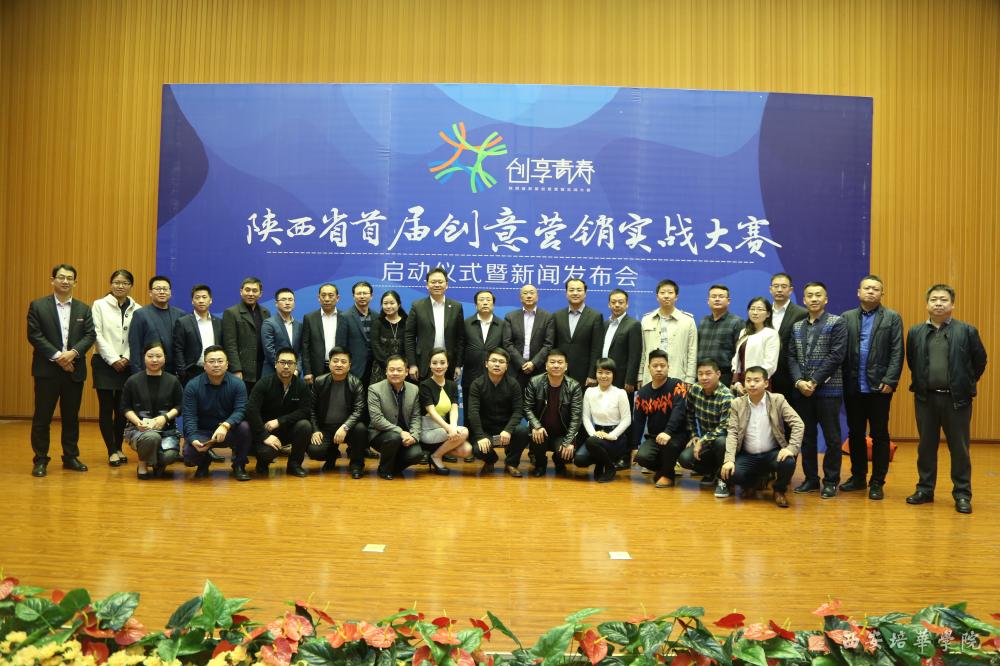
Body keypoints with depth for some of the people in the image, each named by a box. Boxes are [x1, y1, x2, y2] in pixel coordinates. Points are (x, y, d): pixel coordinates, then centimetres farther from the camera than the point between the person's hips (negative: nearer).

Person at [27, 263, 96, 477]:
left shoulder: (83, 309, 10)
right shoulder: (38, 306, 2)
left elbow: (89, 335, 2)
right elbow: (34, 335, -6)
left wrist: (73, 353, -15)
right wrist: (57, 356, -15)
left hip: (74, 370, 3)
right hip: (47, 370, -3)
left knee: (71, 417, 10)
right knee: (42, 417, 2)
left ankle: (71, 457, 20)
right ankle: (40, 460, 11)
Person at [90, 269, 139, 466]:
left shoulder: (136, 309, 3)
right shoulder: (99, 305, 1)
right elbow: (97, 335, -4)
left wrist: (127, 358, -10)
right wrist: (113, 359, -10)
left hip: (127, 364, 1)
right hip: (104, 363, -1)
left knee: (122, 408, 5)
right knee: (106, 408, -1)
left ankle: (119, 448, 18)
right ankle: (112, 451, 6)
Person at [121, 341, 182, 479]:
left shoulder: (173, 381, 4)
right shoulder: (133, 381, 2)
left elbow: (179, 407, 7)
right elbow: (125, 407, 6)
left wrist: (165, 417, -12)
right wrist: (137, 421, -12)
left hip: (167, 429, 1)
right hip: (139, 429, -1)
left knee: (169, 455, -29)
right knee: (151, 437, -38)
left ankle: (158, 463, 13)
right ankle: (142, 466, -4)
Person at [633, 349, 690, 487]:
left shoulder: (677, 385, -9)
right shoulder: (643, 392, 4)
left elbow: (679, 411, -24)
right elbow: (638, 421, 9)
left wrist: (667, 432, -39)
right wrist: (635, 446, 3)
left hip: (677, 435, -4)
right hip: (653, 437, 4)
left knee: (669, 444, -37)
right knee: (642, 457, -23)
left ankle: (667, 474, -6)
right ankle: (662, 468, 12)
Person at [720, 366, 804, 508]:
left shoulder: (778, 400, -3)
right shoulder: (737, 404, 0)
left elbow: (798, 424, -9)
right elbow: (732, 433, -5)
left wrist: (791, 448, -25)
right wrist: (729, 459, -19)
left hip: (772, 454, -1)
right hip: (747, 456, 1)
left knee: (788, 462, -33)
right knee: (728, 474, -26)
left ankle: (779, 490, 2)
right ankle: (752, 483, 12)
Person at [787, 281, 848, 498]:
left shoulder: (837, 323, -1)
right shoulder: (797, 326, 14)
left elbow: (836, 356, -10)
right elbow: (791, 357, 8)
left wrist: (814, 382, -14)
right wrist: (799, 381, -8)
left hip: (828, 389, -5)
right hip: (801, 390, 5)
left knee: (832, 438, 1)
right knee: (806, 437, 9)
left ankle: (831, 481, 11)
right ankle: (811, 479, 19)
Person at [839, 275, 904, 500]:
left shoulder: (892, 318, 2)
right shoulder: (847, 318, 7)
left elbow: (897, 353, -4)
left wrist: (890, 381, -12)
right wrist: (842, 380, -3)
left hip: (879, 387, -2)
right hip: (853, 386, 3)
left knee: (880, 436, 4)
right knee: (855, 433, 11)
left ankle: (877, 482, 12)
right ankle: (858, 477, 24)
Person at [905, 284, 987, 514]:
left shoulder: (967, 331, -2)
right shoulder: (915, 332, 5)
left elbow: (980, 361, 5)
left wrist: (966, 384, 7)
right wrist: (920, 382, 12)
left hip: (956, 399, -2)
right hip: (925, 398, 2)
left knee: (959, 449, 4)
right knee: (926, 446, 10)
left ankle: (962, 494, 13)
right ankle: (925, 489, 20)